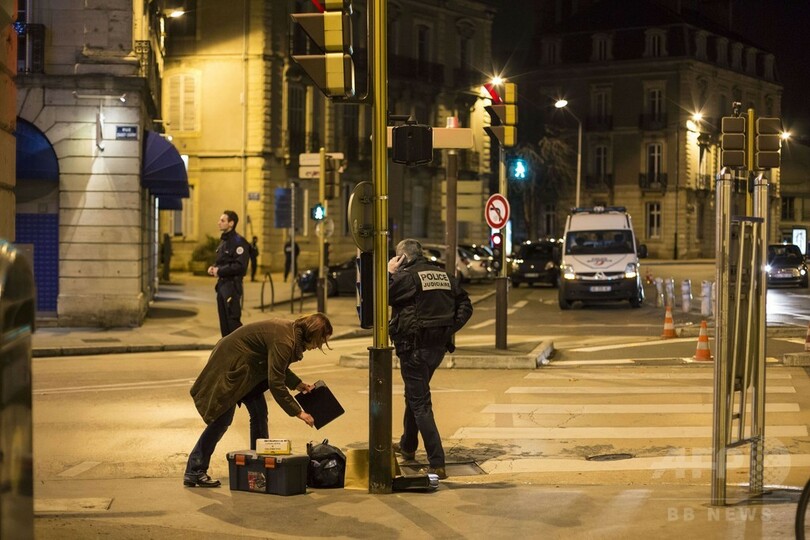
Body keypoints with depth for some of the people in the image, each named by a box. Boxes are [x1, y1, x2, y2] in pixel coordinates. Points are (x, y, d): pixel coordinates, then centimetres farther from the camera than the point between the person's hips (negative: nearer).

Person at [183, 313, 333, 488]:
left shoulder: (291, 332, 1)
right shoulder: (282, 341, -29)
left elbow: (278, 368, 16)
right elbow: (276, 383, -27)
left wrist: (298, 384, 5)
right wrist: (298, 412, -22)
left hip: (246, 369, 10)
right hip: (229, 366, -10)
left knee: (259, 413, 6)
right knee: (222, 420, -8)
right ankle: (194, 472, -4)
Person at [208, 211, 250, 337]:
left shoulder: (238, 242, -13)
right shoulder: (223, 240, 16)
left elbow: (240, 266, -22)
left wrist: (220, 271, -18)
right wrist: (214, 267, 5)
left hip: (232, 285, -9)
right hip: (221, 284, 9)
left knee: (233, 320, -9)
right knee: (224, 320, 12)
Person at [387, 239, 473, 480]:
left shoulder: (406, 277, -14)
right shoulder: (444, 276, 8)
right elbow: (465, 305, 9)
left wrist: (388, 272, -3)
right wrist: (450, 327, 5)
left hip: (414, 348, -8)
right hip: (439, 346, 8)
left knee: (420, 403, -5)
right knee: (415, 394, 27)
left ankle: (437, 464, -11)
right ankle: (407, 446, 45)